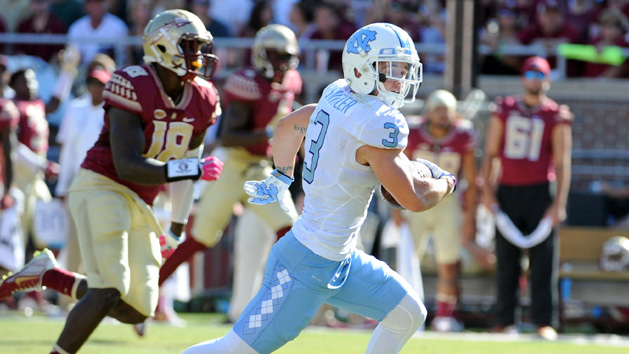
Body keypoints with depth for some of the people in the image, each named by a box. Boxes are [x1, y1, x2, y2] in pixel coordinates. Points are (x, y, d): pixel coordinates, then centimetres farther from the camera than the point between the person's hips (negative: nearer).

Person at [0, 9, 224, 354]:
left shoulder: (201, 101, 4)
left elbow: (184, 164, 17)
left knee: (137, 310, 4)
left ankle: (46, 274, 20)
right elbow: (128, 166, -23)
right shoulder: (134, 88, -18)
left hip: (139, 204, 8)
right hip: (102, 188, -8)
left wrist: (177, 227, 21)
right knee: (109, 293, -20)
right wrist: (194, 168, -26)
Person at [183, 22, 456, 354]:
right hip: (310, 264, -10)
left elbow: (288, 125, 22)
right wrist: (445, 183, 2)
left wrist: (280, 180, 37)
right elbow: (414, 199, -20)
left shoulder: (339, 97, 4)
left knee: (409, 314, 12)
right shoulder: (378, 124, -23)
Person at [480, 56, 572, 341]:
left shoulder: (557, 116, 2)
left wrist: (559, 203, -9)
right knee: (506, 260, 3)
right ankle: (504, 320, 7)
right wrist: (487, 191, 2)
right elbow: (491, 153, 11)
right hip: (507, 191, 2)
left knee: (543, 259, -5)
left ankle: (544, 322, -4)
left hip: (540, 192, -2)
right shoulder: (504, 109, 10)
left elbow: (562, 162, -1)